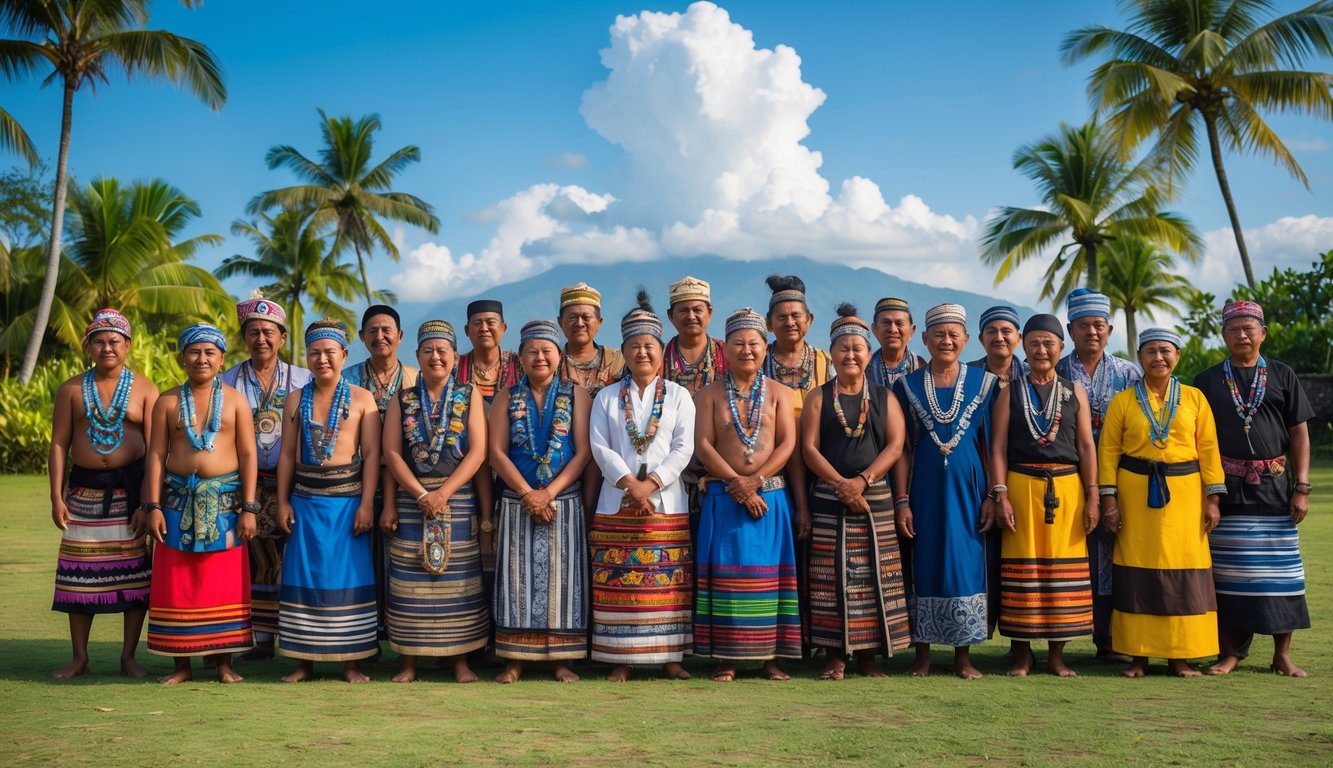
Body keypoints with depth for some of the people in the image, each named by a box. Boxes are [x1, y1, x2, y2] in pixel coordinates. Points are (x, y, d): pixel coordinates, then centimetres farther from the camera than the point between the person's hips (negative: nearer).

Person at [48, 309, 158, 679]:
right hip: (85, 488, 2)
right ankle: (79, 657, 16)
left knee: (134, 571, 1)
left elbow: (156, 449, -2)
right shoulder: (71, 390, 6)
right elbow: (59, 445, 5)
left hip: (131, 487, -2)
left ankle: (129, 656, 11)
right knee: (81, 574, 5)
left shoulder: (144, 389, 1)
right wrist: (56, 497, -3)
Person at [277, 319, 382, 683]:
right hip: (306, 499, 2)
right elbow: (287, 454, 9)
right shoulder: (296, 401, 9)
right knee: (304, 577, 4)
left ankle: (351, 662, 8)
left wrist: (366, 503, -9)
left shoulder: (362, 399, 2)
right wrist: (283, 502, 2)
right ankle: (304, 660, 13)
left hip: (348, 499, -2)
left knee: (349, 577, 0)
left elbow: (371, 454, -2)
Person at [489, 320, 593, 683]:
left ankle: (563, 659, 8)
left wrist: (549, 493, -14)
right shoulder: (507, 398, 8)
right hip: (517, 500, 1)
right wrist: (527, 493, -12)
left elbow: (584, 451, -4)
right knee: (518, 576, 1)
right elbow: (497, 452, 0)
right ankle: (515, 660, 7)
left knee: (562, 575, 1)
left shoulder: (576, 395, 3)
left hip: (564, 500, -1)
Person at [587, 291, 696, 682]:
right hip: (615, 503, 1)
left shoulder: (679, 396, 8)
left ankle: (670, 657, 9)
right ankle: (621, 659, 8)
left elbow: (684, 448, -1)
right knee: (618, 584, 0)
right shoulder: (606, 397, 10)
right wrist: (629, 483, -13)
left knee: (668, 585, 0)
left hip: (666, 502, 0)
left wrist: (650, 483, -13)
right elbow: (599, 447, 0)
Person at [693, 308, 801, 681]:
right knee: (726, 572, -1)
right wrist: (736, 483, -13)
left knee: (769, 571, 2)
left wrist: (754, 480, -14)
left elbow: (788, 443, -2)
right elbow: (703, 445, -3)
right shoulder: (710, 394, 6)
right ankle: (726, 658, 4)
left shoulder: (778, 393, 8)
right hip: (723, 496, 0)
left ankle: (771, 656, 8)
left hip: (771, 494, 1)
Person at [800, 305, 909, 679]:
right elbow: (809, 448, -1)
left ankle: (868, 655, 10)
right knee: (832, 578, -2)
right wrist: (841, 484, -15)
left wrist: (862, 480, -14)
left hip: (876, 497, 1)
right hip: (829, 498, -1)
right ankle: (836, 655, 5)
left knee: (874, 577, 1)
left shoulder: (884, 398, 10)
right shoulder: (819, 399, 8)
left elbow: (895, 445, -1)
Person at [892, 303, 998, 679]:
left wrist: (991, 495, -2)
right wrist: (901, 500, -3)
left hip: (968, 487, 0)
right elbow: (902, 448, 3)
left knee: (967, 565, 2)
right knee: (924, 566, 3)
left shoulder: (983, 383, 5)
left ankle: (963, 655, 13)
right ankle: (922, 653, 12)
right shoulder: (907, 386, 5)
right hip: (924, 489, 0)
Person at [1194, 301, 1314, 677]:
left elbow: (1299, 434, 5)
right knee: (1229, 572, 2)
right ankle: (1231, 652, 11)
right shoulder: (1207, 381, 7)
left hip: (1274, 487, 0)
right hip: (1226, 488, 0)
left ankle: (1282, 655, 13)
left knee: (1280, 569, 3)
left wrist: (1302, 487, -3)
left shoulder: (1282, 375, 7)